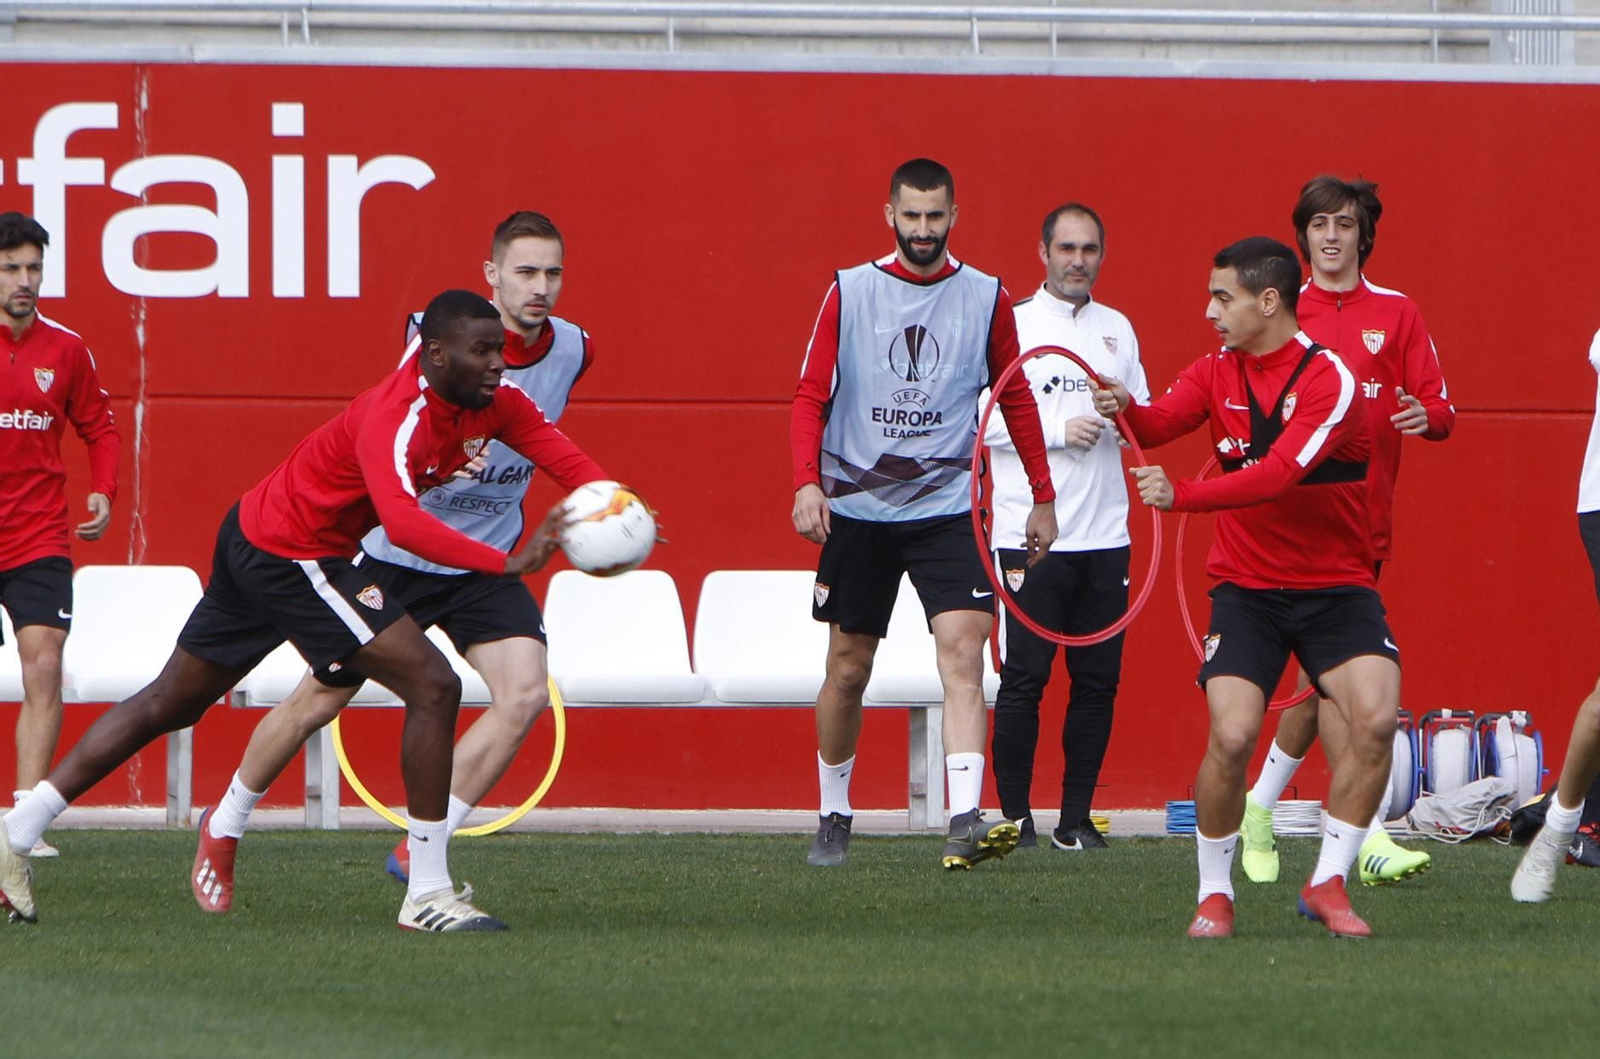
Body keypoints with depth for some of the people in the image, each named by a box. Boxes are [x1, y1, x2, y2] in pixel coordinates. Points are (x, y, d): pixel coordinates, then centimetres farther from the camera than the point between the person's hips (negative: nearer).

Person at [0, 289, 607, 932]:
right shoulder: (395, 416, -30)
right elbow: (403, 523, -47)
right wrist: (506, 564, -50)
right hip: (293, 557, -10)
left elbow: (574, 467, -4)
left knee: (168, 704, 17)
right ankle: (427, 896, -9)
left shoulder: (497, 402, -3)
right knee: (433, 688, -13)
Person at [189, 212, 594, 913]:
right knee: (319, 703, 6)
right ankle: (224, 828, 31)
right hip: (394, 551, -4)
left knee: (526, 693, -19)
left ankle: (420, 853, -7)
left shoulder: (574, 350, -4)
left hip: (485, 562, 4)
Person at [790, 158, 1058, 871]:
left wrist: (1042, 497, 13)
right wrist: (808, 481, -12)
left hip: (948, 509, 0)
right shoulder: (848, 293, 2)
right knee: (848, 668, 6)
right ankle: (833, 818, 23)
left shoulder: (986, 299, 5)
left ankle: (966, 822, -25)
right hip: (857, 509, 0)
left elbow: (1016, 401, 14)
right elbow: (810, 396, 2)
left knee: (963, 652, -16)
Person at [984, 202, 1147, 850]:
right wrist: (1058, 429, -14)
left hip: (1104, 535, 4)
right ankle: (1014, 816, 2)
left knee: (1098, 680, 2)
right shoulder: (1012, 326, 0)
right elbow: (982, 421, -5)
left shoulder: (1117, 329, 14)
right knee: (1024, 680, -5)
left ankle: (1076, 818, 9)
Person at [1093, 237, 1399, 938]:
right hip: (1246, 587, 2)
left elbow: (1277, 477, -26)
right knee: (1231, 736, -17)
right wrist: (1125, 410, -33)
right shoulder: (1217, 374, 4)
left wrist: (1181, 496, -36)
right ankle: (1215, 894, 3)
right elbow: (1157, 425, -11)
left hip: (1336, 585, -2)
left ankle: (1327, 884, -6)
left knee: (1375, 718, -22)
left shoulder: (1329, 380, -14)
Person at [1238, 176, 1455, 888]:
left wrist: (1427, 416, -18)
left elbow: (1440, 411, 4)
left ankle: (1258, 809, 26)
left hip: (1365, 521, 3)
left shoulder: (1396, 314, 9)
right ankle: (1371, 837, -18)